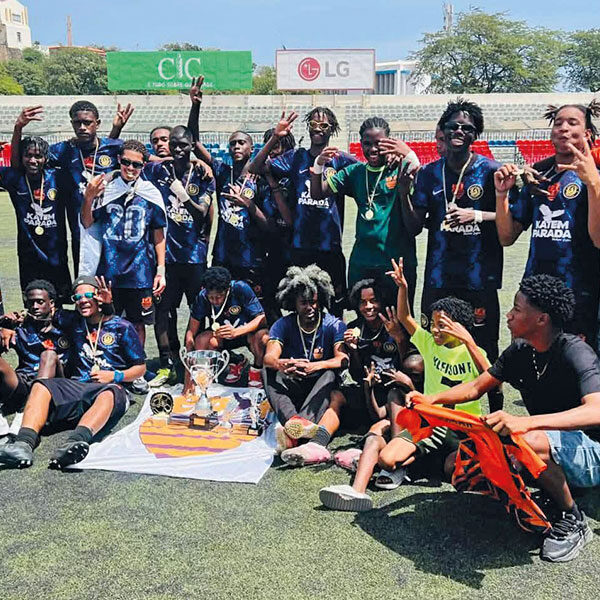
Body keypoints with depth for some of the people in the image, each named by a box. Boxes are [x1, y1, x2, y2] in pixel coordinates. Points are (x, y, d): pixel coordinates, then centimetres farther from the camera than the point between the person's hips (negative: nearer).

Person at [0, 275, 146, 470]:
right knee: (40, 386, -25)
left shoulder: (122, 327, 9)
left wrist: (114, 376, -7)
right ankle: (24, 443, -49)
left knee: (109, 394, -40)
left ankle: (75, 442, -67)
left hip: (111, 386, -4)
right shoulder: (74, 321, 20)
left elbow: (140, 368, 10)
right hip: (77, 386, 4)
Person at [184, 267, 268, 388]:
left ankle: (256, 369, -3)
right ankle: (235, 363, 1)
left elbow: (261, 318, -28)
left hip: (248, 332, -3)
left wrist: (236, 332, -46)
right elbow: (191, 332, -20)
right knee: (201, 341, -27)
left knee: (260, 337, -37)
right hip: (221, 336, 3)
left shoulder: (241, 288, -27)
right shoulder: (202, 297, -21)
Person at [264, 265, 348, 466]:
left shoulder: (334, 325, -4)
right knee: (271, 372, -26)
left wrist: (315, 366, -41)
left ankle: (292, 429, -53)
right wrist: (281, 364, -44)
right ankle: (293, 419, -54)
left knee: (330, 374, -33)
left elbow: (343, 360, -20)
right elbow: (269, 357, -18)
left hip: (321, 389, -1)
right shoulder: (283, 325, -1)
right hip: (291, 387, 2)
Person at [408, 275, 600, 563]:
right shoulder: (520, 351, 0)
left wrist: (525, 422, -51)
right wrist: (431, 399, -9)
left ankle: (573, 520, -12)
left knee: (527, 441, -38)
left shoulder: (575, 353, -23)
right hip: (550, 443, 8)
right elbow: (475, 388, 8)